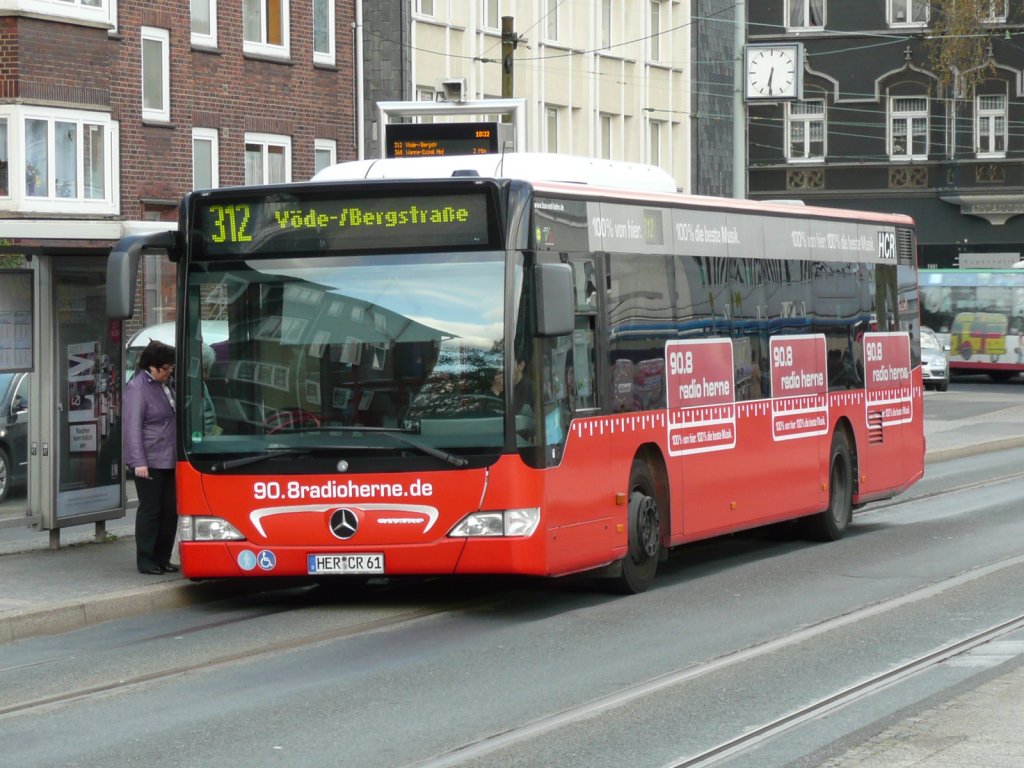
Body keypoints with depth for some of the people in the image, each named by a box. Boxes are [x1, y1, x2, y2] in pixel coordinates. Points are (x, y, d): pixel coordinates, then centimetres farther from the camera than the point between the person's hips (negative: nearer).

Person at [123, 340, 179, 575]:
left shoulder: (168, 384, 12)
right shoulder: (137, 388, -12)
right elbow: (133, 427, -17)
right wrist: (138, 462, -23)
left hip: (170, 460, 8)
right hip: (149, 462, -8)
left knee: (170, 510, 9)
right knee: (150, 509, -2)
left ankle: (162, 558, 18)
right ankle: (145, 560, 6)